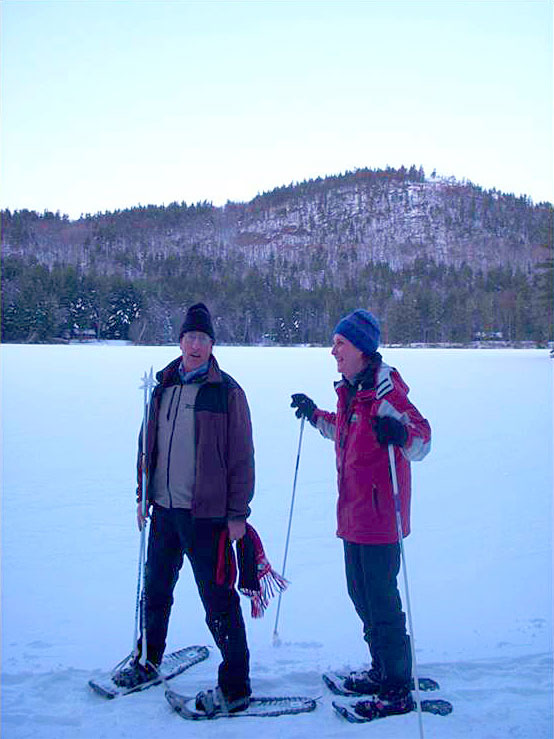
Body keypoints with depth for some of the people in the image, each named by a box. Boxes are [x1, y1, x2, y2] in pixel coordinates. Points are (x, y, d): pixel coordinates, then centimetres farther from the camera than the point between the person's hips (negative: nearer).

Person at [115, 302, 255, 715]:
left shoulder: (227, 391, -8)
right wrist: (143, 495, 15)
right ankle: (148, 661, 42)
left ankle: (235, 689, 12)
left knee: (217, 600, -1)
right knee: (156, 589, 21)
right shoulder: (163, 387, 8)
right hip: (164, 509, 6)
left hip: (206, 512, -6)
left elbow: (241, 457, -8)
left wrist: (238, 513, -10)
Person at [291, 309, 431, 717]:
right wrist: (315, 415, 31)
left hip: (380, 515, -9)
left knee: (382, 601, -1)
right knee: (361, 593, 19)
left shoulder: (386, 390, -18)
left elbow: (422, 444, -22)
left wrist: (401, 432, -42)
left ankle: (399, 689, 15)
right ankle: (381, 671, 37)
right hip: (354, 513, 9)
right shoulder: (350, 390, 10)